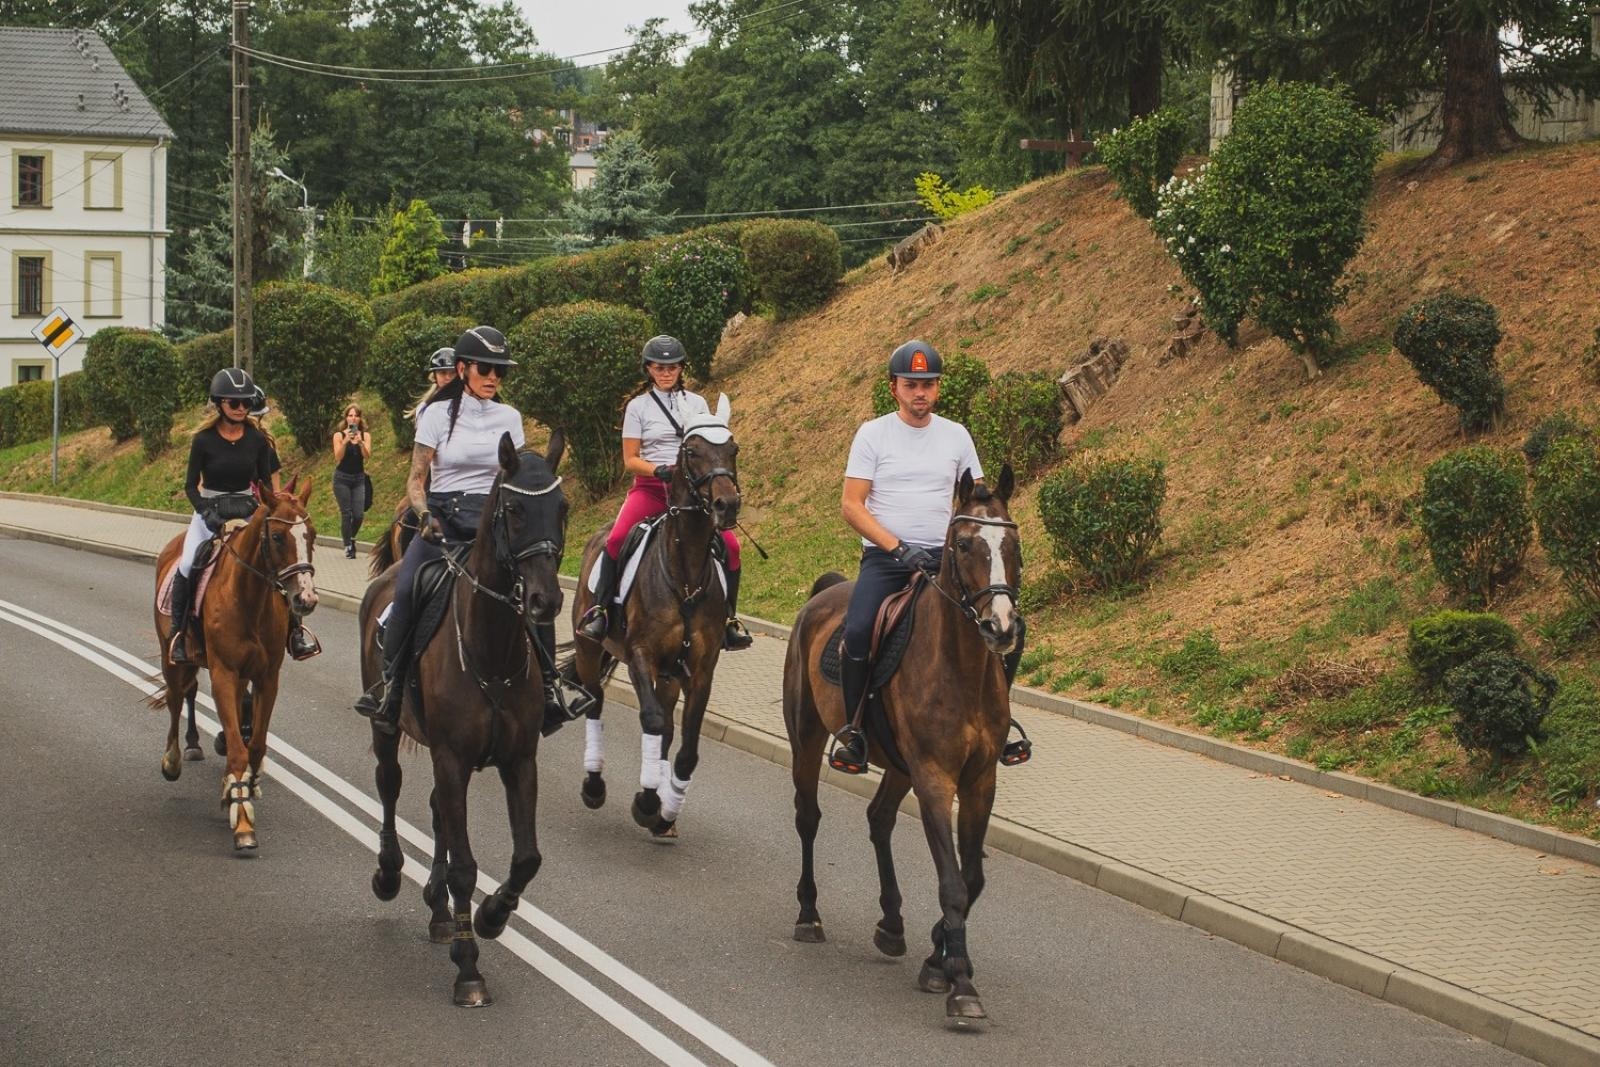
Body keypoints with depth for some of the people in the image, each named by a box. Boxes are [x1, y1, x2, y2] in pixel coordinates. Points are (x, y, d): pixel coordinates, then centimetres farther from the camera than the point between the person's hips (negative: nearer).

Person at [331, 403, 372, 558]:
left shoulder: (365, 435, 1)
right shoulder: (339, 435, -4)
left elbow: (367, 455, -11)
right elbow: (337, 457, -13)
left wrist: (360, 442, -30)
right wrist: (345, 442, -27)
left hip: (359, 477, 2)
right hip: (342, 478, -2)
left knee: (359, 514, -4)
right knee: (346, 513, -6)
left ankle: (351, 537, 24)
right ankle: (348, 546, 3)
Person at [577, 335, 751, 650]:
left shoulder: (696, 403, 12)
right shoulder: (639, 406, 5)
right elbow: (630, 460, 1)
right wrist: (659, 470, -17)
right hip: (650, 486, -2)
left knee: (730, 543, -17)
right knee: (617, 538, -29)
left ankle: (729, 616, -1)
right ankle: (600, 609, -18)